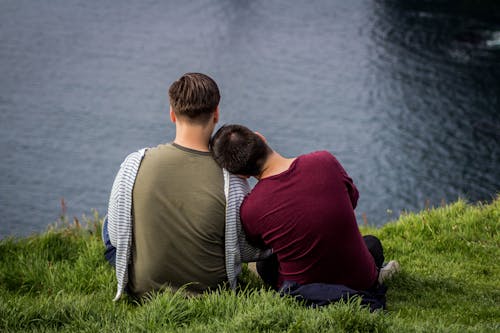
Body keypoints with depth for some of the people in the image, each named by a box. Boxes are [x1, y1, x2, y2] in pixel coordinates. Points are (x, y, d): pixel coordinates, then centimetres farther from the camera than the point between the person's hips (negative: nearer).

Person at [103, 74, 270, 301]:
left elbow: (116, 235, -4)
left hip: (143, 291, 0)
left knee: (109, 223, 28)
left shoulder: (134, 164, -16)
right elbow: (251, 252, -10)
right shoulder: (231, 180, -20)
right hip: (210, 293, 0)